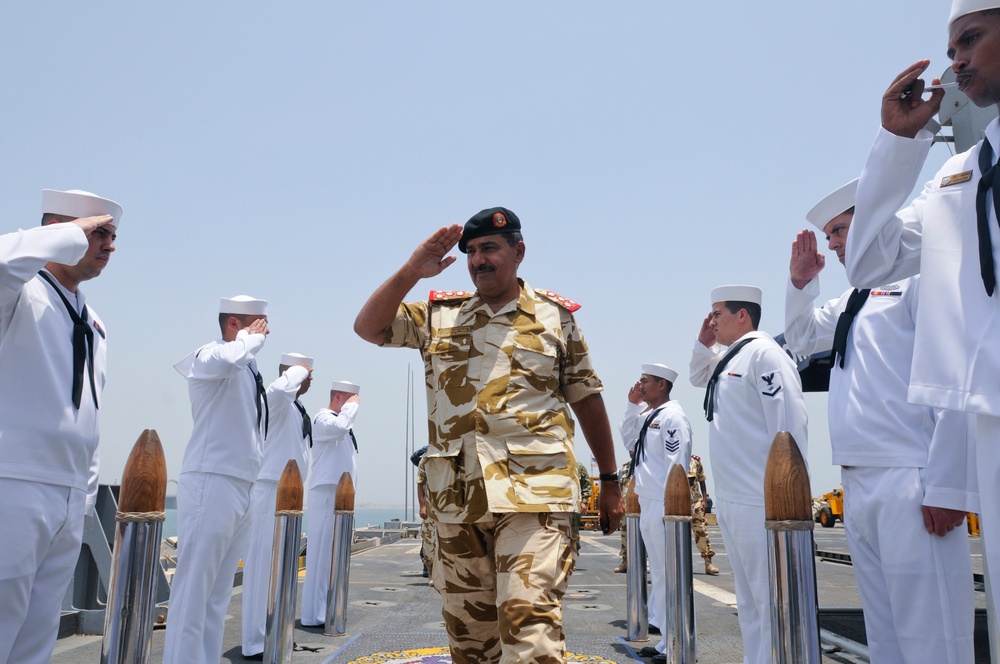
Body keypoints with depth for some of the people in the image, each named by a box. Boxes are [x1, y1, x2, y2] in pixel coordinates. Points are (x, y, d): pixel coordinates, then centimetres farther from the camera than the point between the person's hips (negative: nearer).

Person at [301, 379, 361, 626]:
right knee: (322, 553, -9)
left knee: (333, 554, 13)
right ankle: (315, 614, -5)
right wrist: (352, 406, -16)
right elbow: (339, 426, -32)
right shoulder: (323, 418, -9)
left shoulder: (339, 421, 20)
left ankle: (325, 610, 21)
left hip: (340, 495, 10)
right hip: (327, 494, -10)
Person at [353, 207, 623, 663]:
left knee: (530, 626, -16)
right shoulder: (439, 314, 12)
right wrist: (411, 272, -7)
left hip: (532, 493, -3)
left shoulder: (556, 316, 8)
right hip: (456, 499, 3)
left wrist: (609, 481, 11)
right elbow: (368, 327, 4)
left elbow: (587, 400, 10)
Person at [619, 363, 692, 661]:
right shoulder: (649, 415, 15)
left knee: (669, 574, -4)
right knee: (659, 574, 15)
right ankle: (668, 639, 24)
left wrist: (669, 508, -19)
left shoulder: (672, 416, -13)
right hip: (648, 505, 10)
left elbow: (675, 465, -17)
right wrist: (632, 405, 15)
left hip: (663, 506, -10)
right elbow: (629, 440, 24)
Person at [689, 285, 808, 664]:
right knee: (748, 600, 17)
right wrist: (704, 344, 18)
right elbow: (698, 377, 36)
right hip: (730, 501, 10)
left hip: (760, 502, -10)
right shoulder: (729, 358, 16)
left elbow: (789, 427, -18)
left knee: (771, 600, -2)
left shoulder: (763, 353, -12)